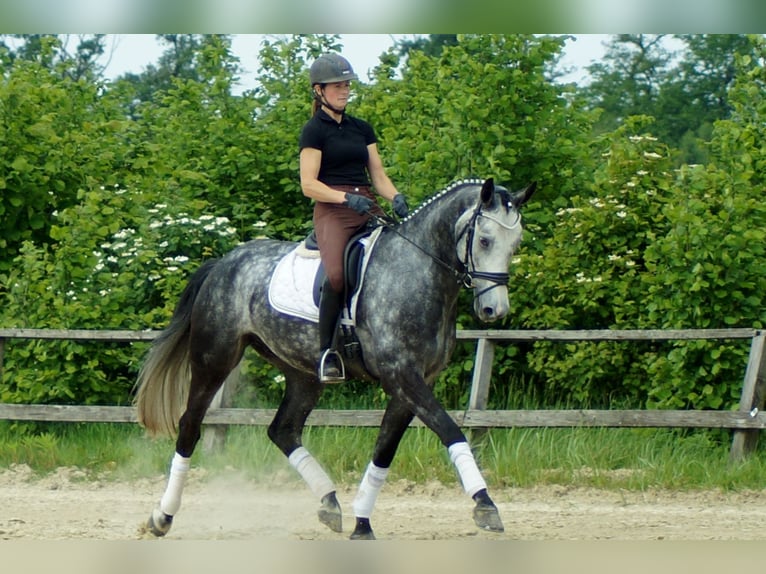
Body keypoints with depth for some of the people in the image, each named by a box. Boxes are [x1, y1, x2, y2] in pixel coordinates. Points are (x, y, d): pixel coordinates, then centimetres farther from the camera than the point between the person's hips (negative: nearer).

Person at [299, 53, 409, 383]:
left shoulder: (362, 129, 21)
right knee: (336, 273, -31)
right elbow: (309, 184, -6)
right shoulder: (314, 130, 2)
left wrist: (396, 198, -3)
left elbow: (378, 176, 18)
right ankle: (326, 351, -22)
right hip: (332, 211, -6)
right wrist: (346, 198, -19)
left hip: (368, 210, 6)